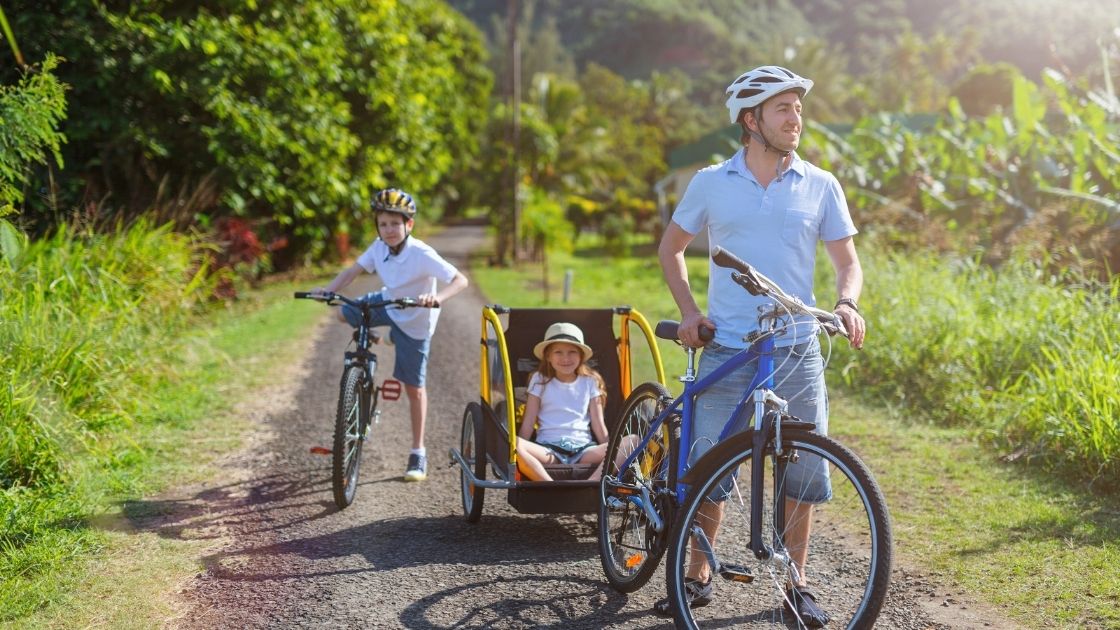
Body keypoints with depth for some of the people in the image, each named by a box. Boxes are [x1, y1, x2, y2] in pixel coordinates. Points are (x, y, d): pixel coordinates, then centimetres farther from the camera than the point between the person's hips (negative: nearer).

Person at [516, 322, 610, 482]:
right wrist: (520, 450, -3)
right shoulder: (540, 380, 12)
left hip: (583, 448, 1)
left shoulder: (590, 382, 15)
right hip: (548, 448, -1)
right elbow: (528, 424, 9)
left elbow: (598, 425, 13)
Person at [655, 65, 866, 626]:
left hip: (796, 353, 1)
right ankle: (697, 576, 19)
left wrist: (846, 303, -15)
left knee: (801, 473, 2)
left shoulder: (820, 186, 4)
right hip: (725, 352, -1)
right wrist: (688, 311, 1)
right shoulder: (711, 183, 3)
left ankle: (796, 585, 18)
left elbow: (847, 261, 7)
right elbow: (671, 247, 13)